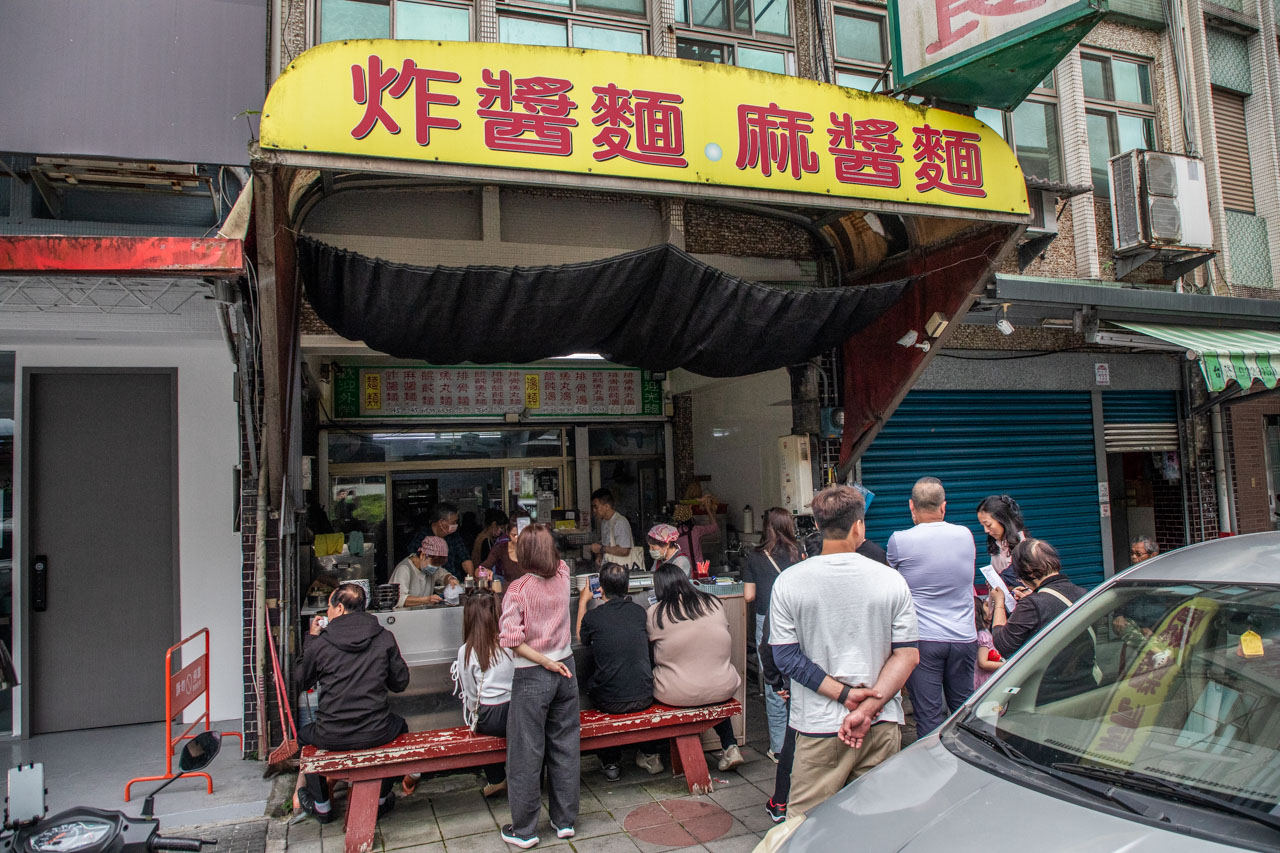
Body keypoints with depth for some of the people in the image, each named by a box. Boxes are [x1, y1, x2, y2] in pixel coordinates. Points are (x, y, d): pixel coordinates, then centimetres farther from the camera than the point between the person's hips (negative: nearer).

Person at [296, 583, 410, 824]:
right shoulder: (385, 638, -4)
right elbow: (400, 684, 5)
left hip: (332, 738, -1)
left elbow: (304, 682, 11)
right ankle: (381, 800, 38)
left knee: (304, 733, 33)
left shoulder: (319, 644, -8)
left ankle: (322, 806, 42)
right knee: (399, 725, 35)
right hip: (376, 734, 1)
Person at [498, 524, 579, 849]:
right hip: (565, 669, 5)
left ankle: (524, 829, 19)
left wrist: (546, 662, -14)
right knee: (565, 745, 15)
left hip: (532, 676, -5)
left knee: (527, 752, 7)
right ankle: (565, 820, 27)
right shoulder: (562, 576, -3)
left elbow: (512, 640, -21)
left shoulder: (518, 589, -16)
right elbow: (556, 560, 23)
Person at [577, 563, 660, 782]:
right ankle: (649, 754, 35)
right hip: (644, 698, 2)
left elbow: (581, 638, 13)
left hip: (609, 702, -2)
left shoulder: (593, 616, -11)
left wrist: (583, 602, 25)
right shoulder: (639, 612, -3)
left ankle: (610, 762, 30)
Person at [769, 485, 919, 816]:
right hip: (882, 726, 2)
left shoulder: (788, 582, -4)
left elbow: (786, 657, -7)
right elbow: (907, 655, -5)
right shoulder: (891, 580, -1)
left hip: (818, 727, -1)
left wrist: (844, 694, -7)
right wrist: (868, 708, -9)